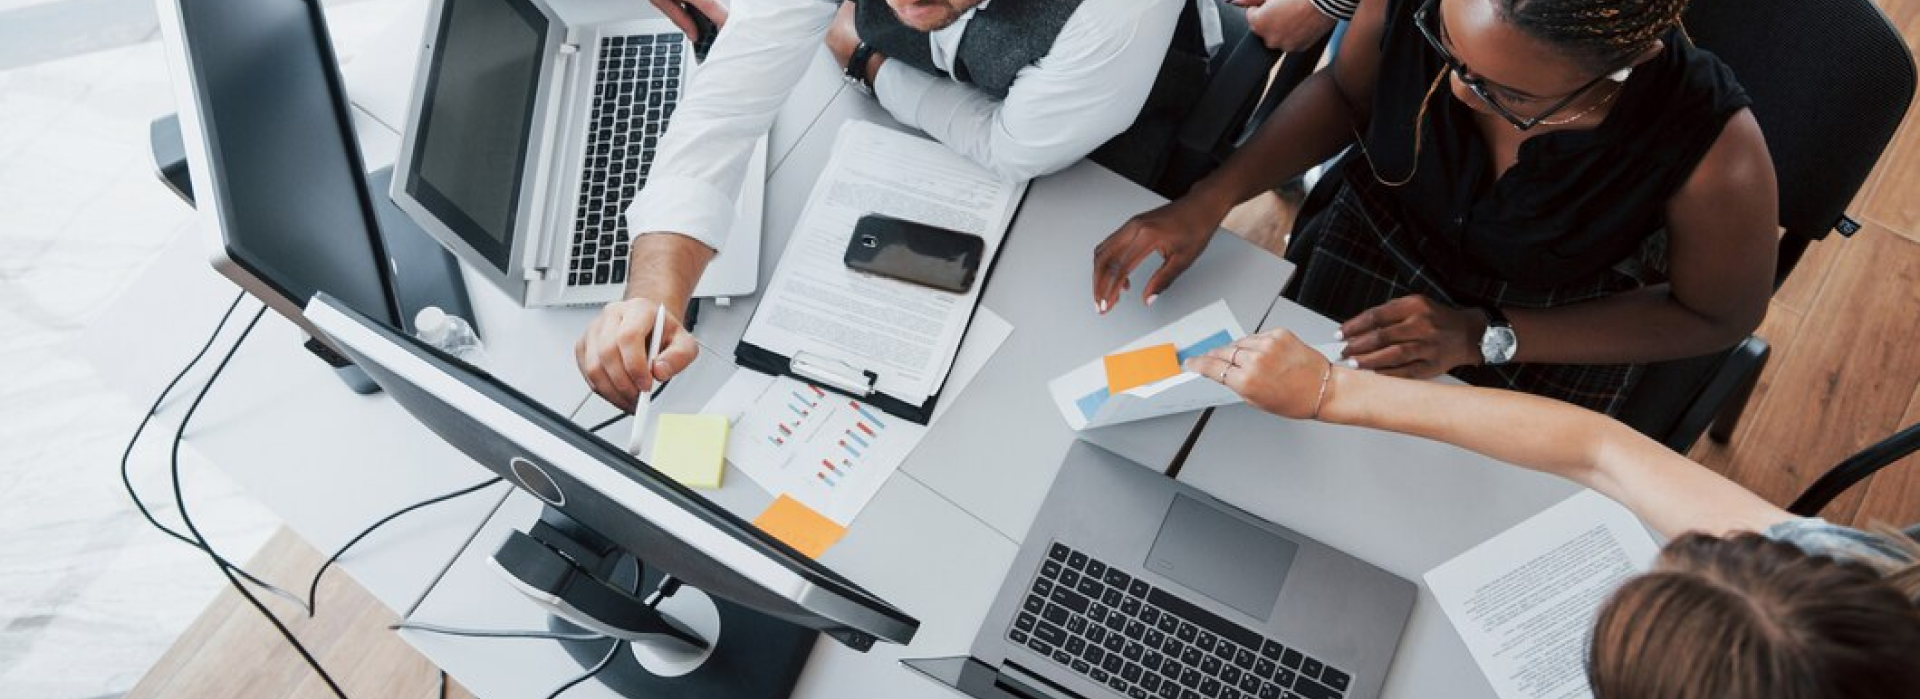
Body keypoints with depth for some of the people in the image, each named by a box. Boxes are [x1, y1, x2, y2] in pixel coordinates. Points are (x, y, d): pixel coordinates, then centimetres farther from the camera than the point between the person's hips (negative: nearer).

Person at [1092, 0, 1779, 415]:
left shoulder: (1715, 152, -34)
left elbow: (1718, 314, -14)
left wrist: (1485, 337, -24)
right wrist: (1211, 197, -21)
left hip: (1542, 347, -2)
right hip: (1372, 244, 2)